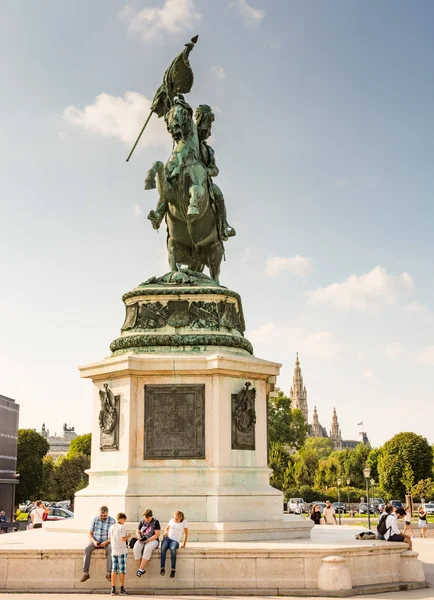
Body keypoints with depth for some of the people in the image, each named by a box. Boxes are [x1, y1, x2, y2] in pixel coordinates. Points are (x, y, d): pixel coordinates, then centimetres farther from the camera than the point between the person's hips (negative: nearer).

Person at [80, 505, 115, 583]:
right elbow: (90, 534, -2)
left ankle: (109, 574, -32)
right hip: (95, 542, 2)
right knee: (87, 549, -30)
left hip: (106, 542, -2)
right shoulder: (95, 519, -3)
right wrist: (94, 541, -22)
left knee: (111, 550, -36)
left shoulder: (112, 521, -9)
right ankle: (85, 574, -28)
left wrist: (106, 542, -27)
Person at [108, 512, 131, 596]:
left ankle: (113, 589, 3)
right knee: (122, 570, 1)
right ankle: (122, 589, 3)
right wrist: (128, 536, 2)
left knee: (114, 570, 6)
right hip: (122, 551, -5)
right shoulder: (122, 527, -10)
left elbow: (109, 540, 12)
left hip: (114, 551, 5)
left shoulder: (111, 528, 9)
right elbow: (123, 539, -16)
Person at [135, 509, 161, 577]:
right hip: (142, 540, 4)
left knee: (147, 549, -38)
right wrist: (139, 538, -4)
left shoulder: (156, 522, -2)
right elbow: (138, 532, 18)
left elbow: (157, 534, -8)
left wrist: (148, 540, -19)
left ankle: (141, 569, -33)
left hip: (152, 540, -4)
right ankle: (142, 569, -24)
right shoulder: (142, 522, 11)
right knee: (136, 549, -29)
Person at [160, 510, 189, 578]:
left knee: (173, 548, -39)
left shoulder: (184, 522, 4)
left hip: (175, 541, -3)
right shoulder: (171, 520, 12)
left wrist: (184, 544, 10)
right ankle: (162, 568, -33)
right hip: (167, 538, 3)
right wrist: (165, 533, 6)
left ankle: (173, 569, -37)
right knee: (163, 548, -34)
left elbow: (186, 534, 13)